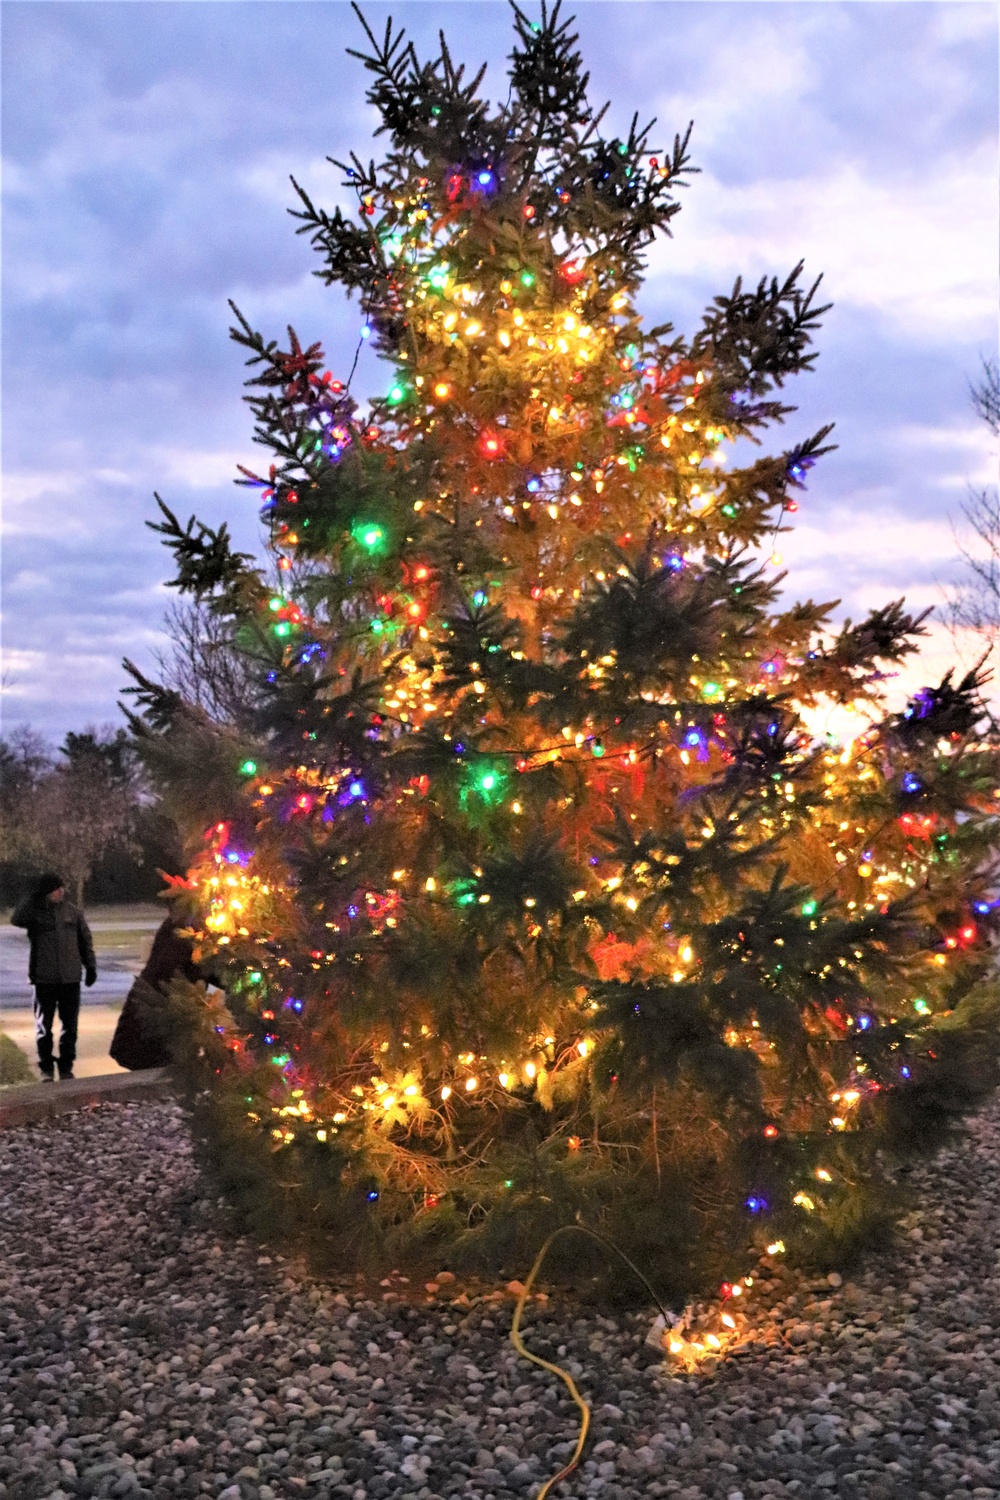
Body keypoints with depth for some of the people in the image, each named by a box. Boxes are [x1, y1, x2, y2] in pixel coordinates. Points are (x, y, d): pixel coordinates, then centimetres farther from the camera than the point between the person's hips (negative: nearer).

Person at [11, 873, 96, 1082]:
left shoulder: (72, 911, 3)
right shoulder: (34, 911, -3)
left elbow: (85, 939, 10)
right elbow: (16, 919, -25)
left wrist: (90, 966, 8)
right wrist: (34, 897, -22)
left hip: (71, 978, 2)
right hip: (44, 978, -2)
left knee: (70, 1025, 7)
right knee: (44, 1026, 5)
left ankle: (66, 1067, 19)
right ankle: (46, 1069, 16)